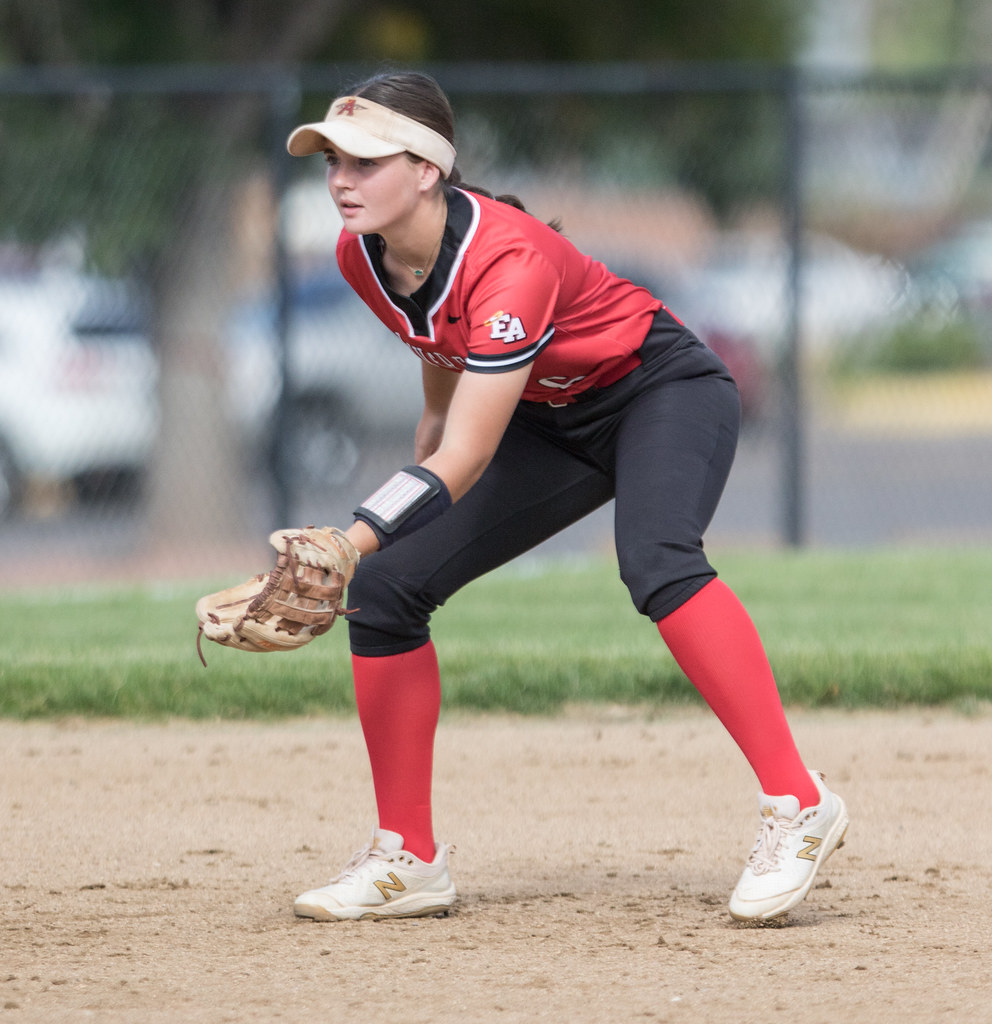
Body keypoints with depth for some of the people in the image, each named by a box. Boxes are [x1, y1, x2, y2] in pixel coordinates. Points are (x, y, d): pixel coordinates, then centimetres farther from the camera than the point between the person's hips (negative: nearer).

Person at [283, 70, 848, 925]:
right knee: (385, 588, -2)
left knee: (655, 562, -37)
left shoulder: (508, 260, -34)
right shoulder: (363, 256, -11)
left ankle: (796, 806, -36)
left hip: (666, 392, -8)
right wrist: (392, 534, 18)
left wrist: (352, 541, -50)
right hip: (556, 422, 8)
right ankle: (409, 861, 9)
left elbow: (465, 461, -39)